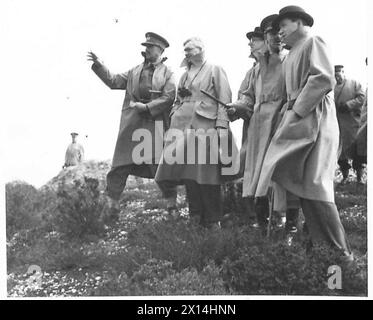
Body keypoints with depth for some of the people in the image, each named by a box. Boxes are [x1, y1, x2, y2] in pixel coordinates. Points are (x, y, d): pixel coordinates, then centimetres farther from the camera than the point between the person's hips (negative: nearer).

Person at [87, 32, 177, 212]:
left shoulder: (167, 73, 6)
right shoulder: (135, 71, 19)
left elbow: (169, 97, -5)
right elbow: (113, 81, 15)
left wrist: (146, 107, -11)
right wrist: (99, 65, 6)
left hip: (155, 123, -3)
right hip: (131, 122, 3)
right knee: (121, 163, 0)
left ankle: (171, 204, 7)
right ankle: (112, 203, 5)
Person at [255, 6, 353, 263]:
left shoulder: (313, 42, -4)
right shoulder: (294, 53, 22)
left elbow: (324, 79, -18)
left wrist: (297, 110, -17)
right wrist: (290, 109, 6)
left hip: (314, 121, -9)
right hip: (297, 121, 9)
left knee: (314, 185, -11)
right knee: (301, 183, 5)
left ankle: (341, 251, -4)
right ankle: (320, 245, 8)